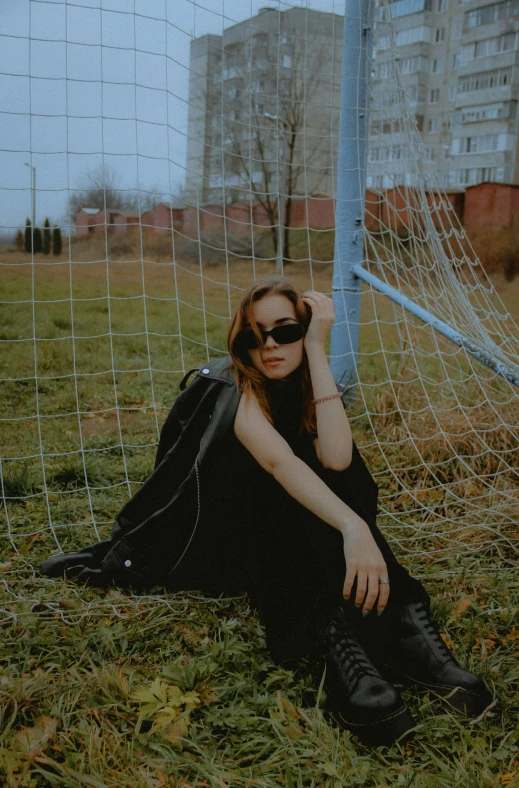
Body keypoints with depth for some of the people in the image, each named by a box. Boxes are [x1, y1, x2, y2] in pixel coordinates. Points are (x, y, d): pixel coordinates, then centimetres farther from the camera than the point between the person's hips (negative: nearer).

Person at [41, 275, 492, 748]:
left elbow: (336, 458, -28)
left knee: (330, 472, -25)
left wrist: (317, 350, -26)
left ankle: (402, 625, -35)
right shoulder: (233, 388, -20)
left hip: (278, 545, 4)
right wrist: (352, 527, -55)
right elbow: (278, 461, -40)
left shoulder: (307, 387, -5)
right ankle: (334, 639, -46)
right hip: (205, 544, -4)